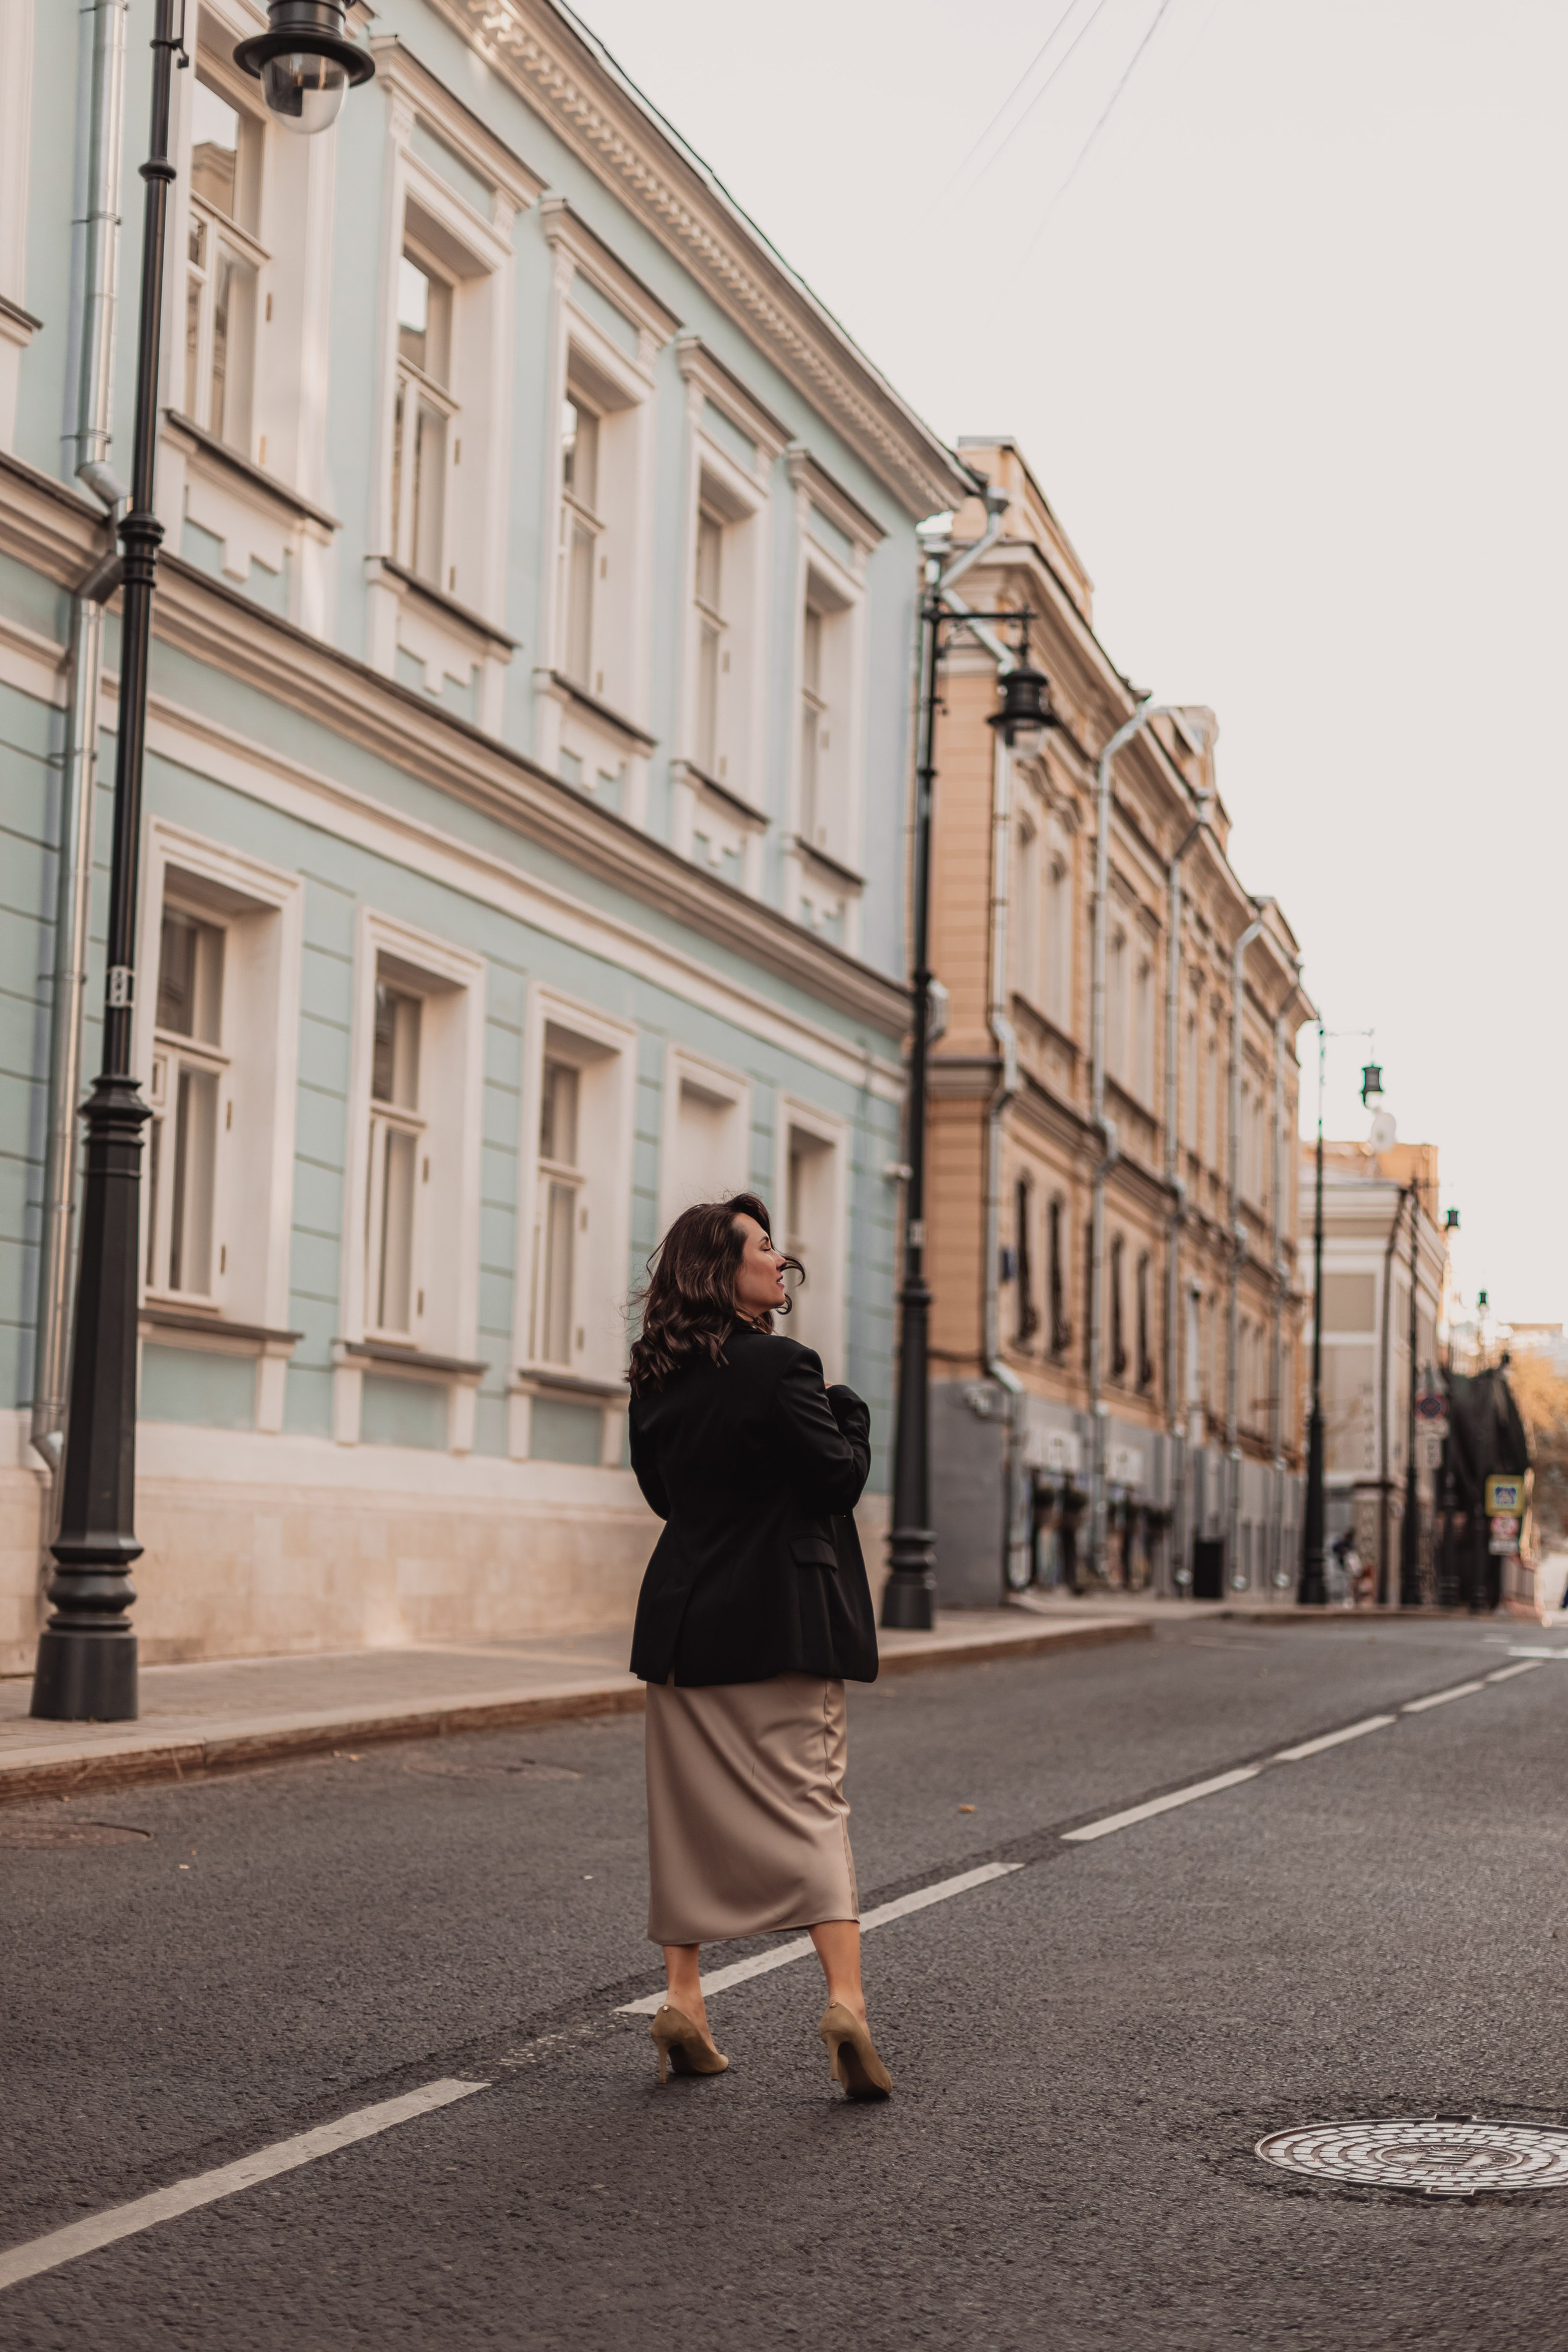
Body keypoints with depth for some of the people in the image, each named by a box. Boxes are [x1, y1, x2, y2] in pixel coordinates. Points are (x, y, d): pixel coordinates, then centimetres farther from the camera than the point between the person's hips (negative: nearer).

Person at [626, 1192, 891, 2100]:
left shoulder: (658, 1379, 7)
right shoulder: (779, 1367, -15)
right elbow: (841, 1479, -12)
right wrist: (849, 1411, 4)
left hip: (684, 1617, 6)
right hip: (782, 1618, -5)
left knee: (691, 1805, 11)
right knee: (811, 1797, -1)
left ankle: (684, 2001, 11)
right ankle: (846, 1999, -10)